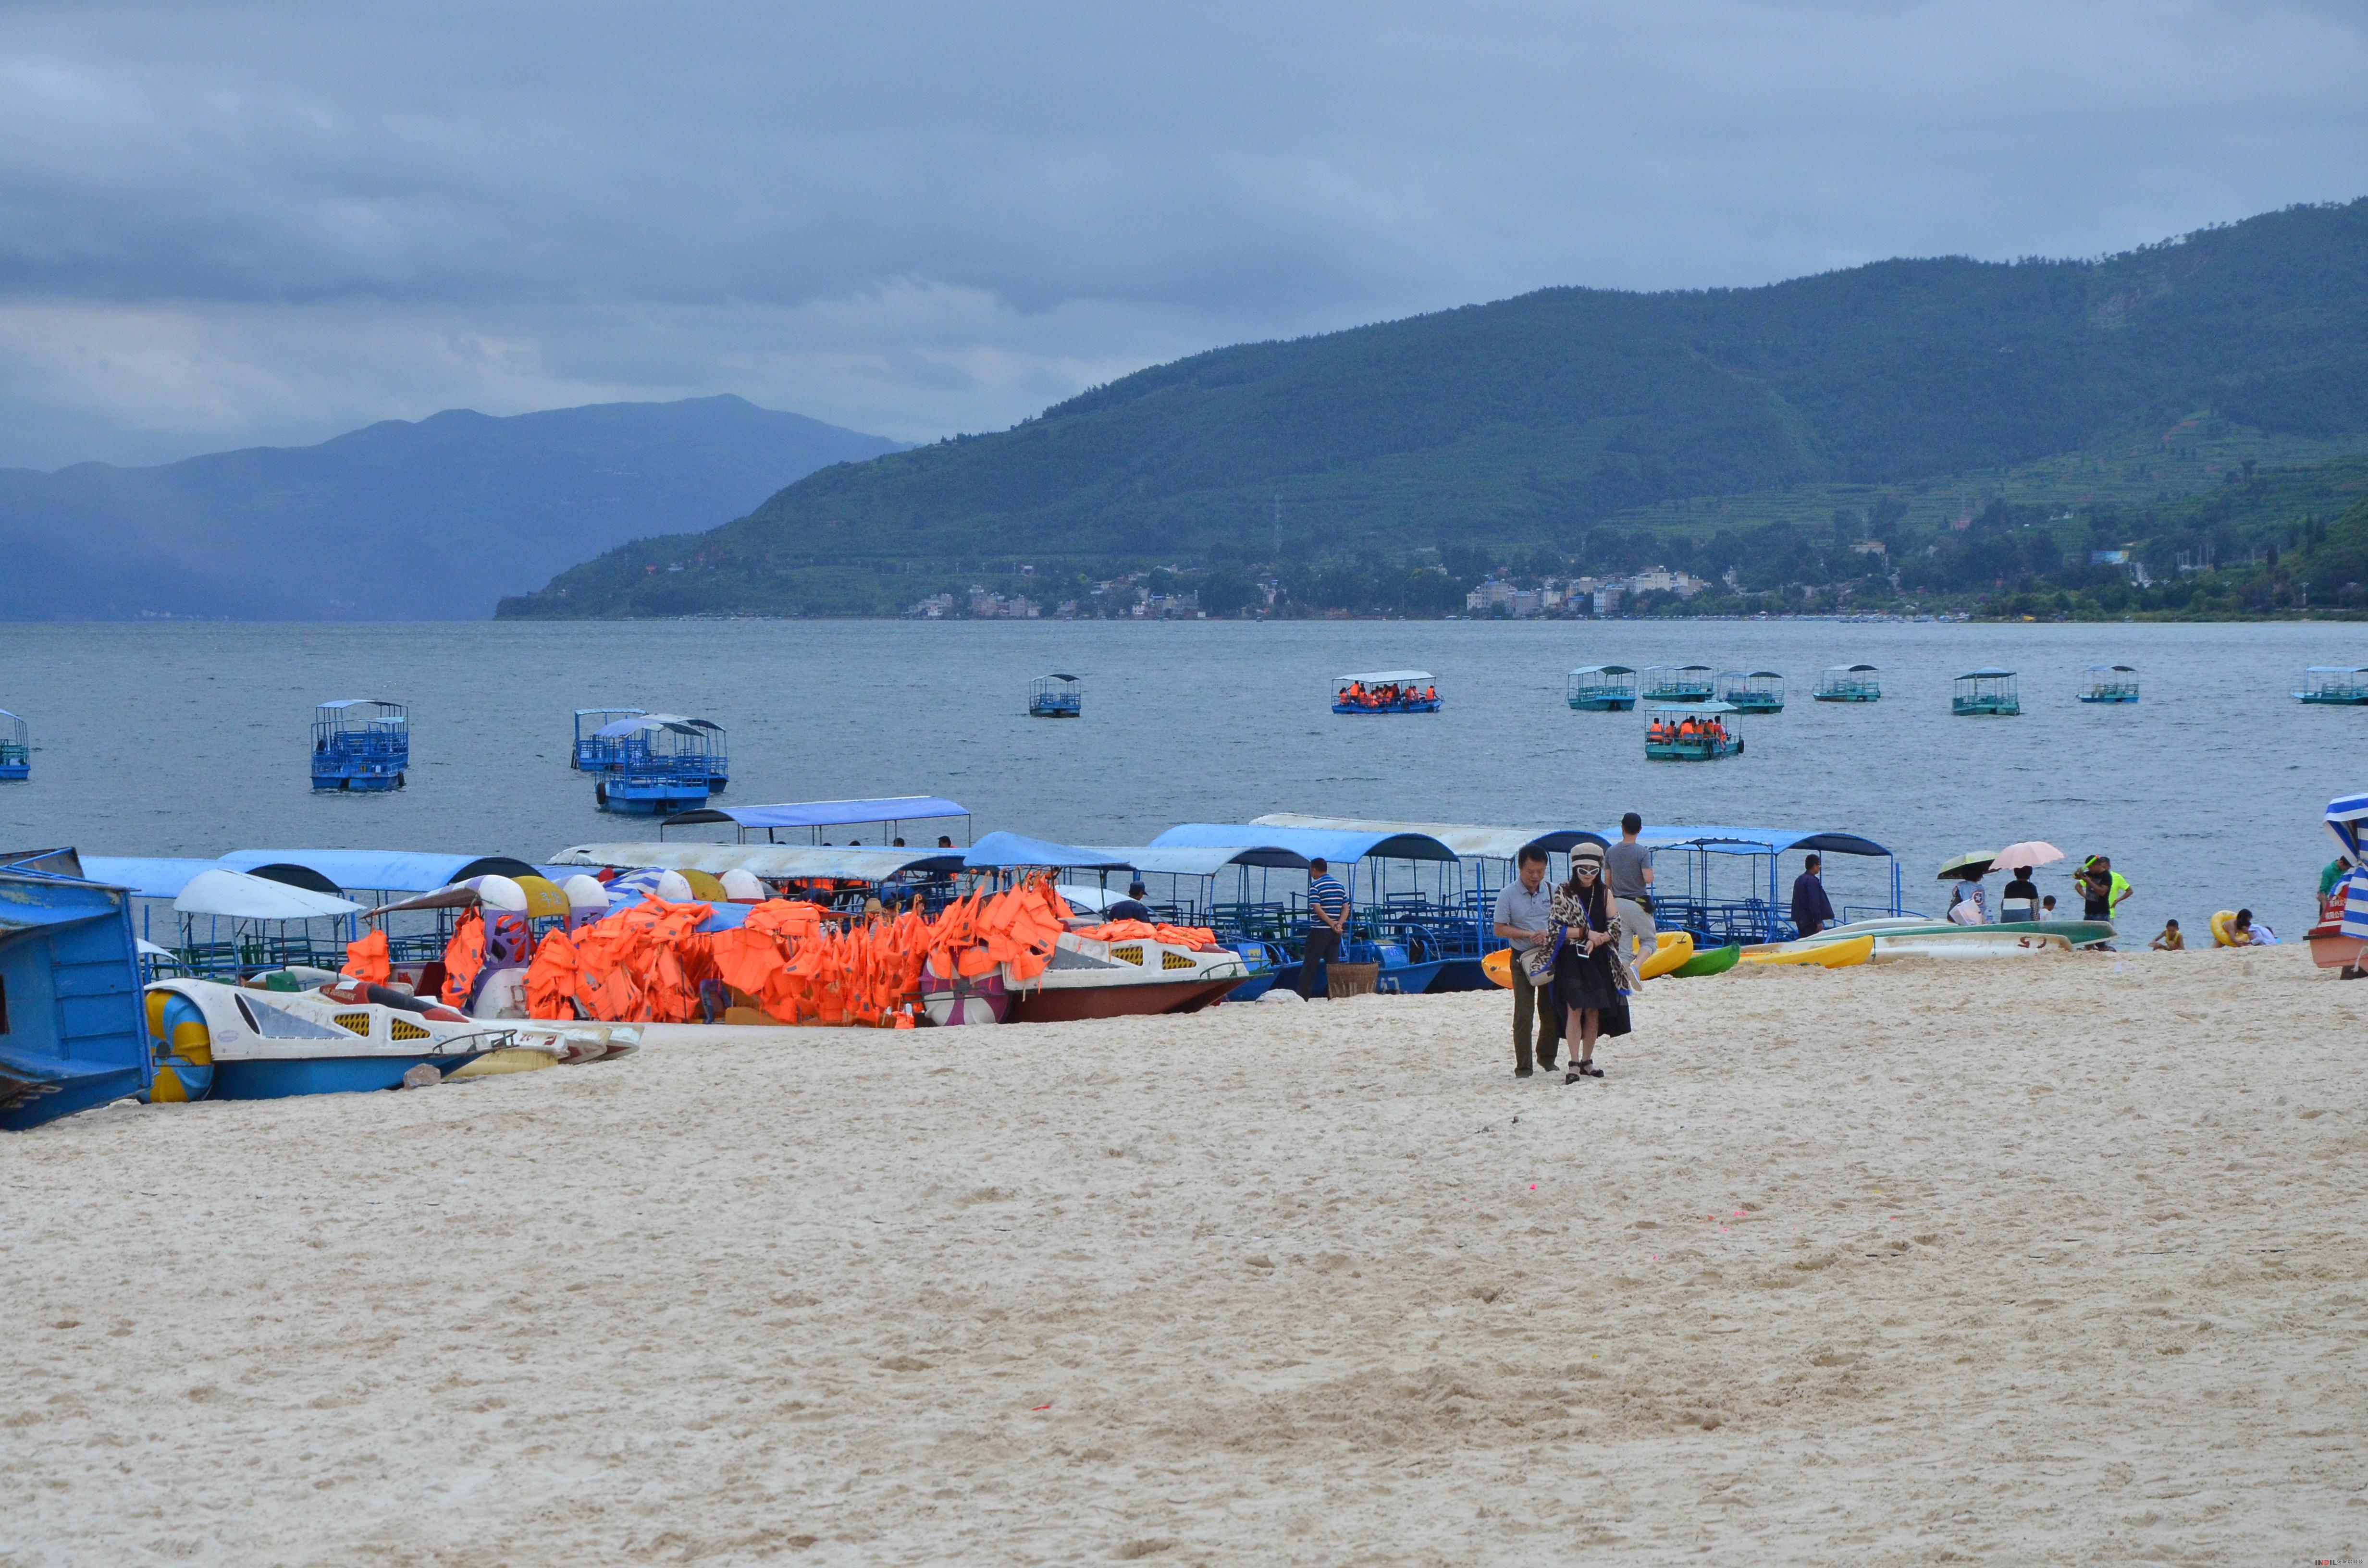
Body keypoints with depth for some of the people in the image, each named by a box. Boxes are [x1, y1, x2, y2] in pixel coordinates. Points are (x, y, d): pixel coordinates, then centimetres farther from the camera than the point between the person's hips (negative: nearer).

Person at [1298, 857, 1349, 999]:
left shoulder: (1316, 886, -8)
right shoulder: (1339, 885, 11)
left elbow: (1317, 909, -16)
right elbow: (1346, 908, 6)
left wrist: (1332, 924, -15)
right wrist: (1339, 923, -6)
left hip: (1319, 930, -5)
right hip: (1335, 933, 5)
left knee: (1310, 965, -1)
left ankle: (1303, 996, -2)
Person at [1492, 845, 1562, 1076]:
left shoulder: (1550, 891, 2)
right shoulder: (1508, 894, -7)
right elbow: (1500, 929, -6)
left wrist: (1548, 933, -13)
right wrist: (1529, 935, -18)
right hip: (1523, 959, -3)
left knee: (1552, 1011, 8)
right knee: (1523, 1014, -5)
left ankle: (1547, 1057, 27)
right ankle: (1523, 1067, -1)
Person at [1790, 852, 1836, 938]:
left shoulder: (1799, 880, 15)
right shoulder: (1812, 880, -15)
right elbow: (1814, 903, -20)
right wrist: (1819, 921, -18)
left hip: (1800, 920, 9)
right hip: (1810, 920, -9)